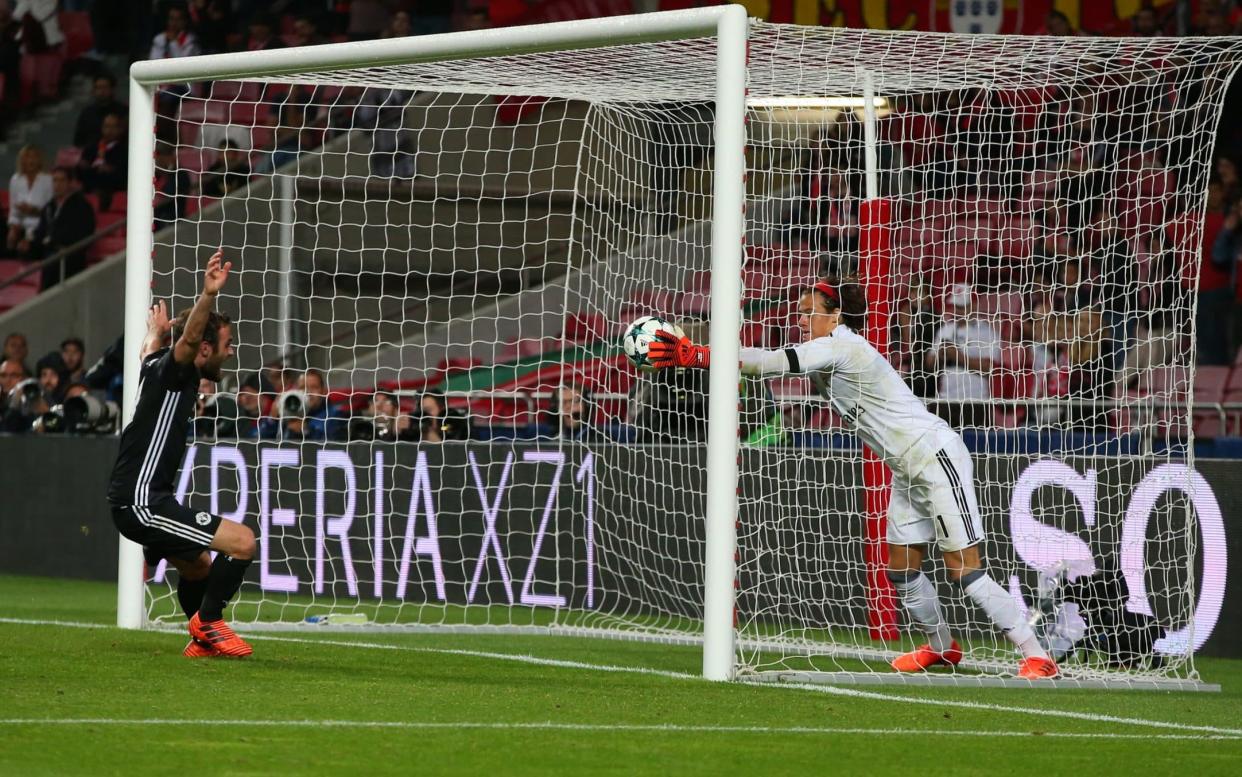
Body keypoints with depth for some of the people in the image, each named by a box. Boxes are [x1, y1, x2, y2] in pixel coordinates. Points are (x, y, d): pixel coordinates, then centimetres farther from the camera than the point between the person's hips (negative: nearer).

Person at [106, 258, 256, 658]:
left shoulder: (158, 366, 13)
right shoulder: (172, 372, -13)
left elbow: (151, 351, 39)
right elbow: (187, 339, -36)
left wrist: (155, 332, 60)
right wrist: (208, 296, -52)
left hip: (138, 500, 11)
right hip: (142, 501, -11)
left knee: (199, 565, 29)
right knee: (242, 541, -15)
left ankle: (202, 640, 38)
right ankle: (208, 622, -3)